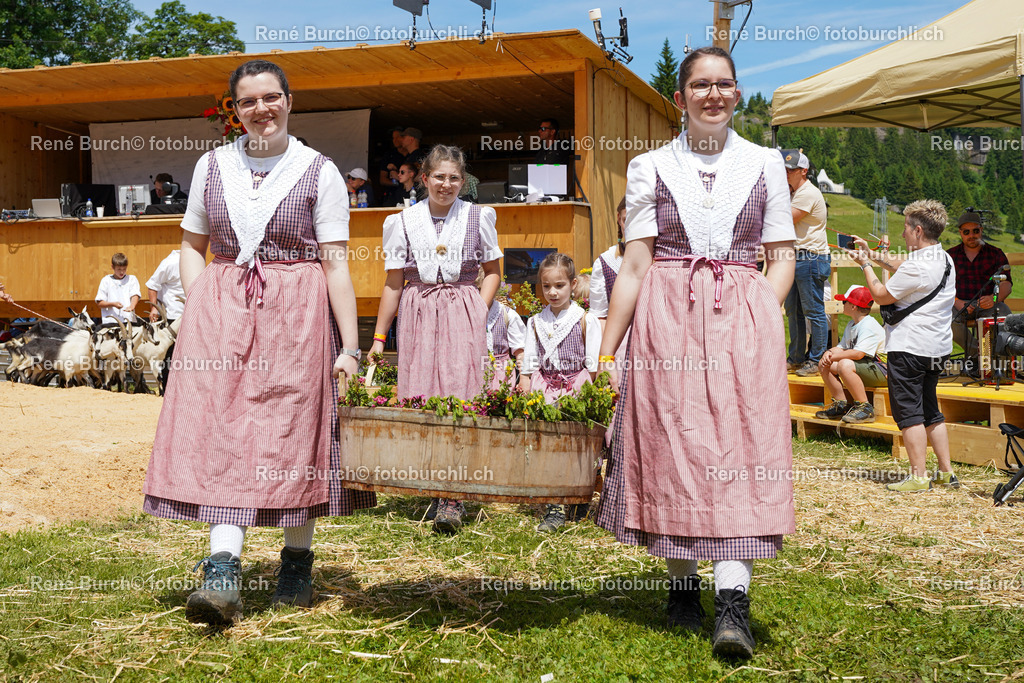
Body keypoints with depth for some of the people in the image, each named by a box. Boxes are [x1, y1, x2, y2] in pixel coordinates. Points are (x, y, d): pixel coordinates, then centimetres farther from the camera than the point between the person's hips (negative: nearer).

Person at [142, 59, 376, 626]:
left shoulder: (319, 172, 1)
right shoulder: (212, 166, 11)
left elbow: (335, 264, -3)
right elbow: (192, 246, 17)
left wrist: (349, 347, -9)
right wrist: (197, 307, 0)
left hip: (297, 314, -2)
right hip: (223, 309, 2)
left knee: (293, 431, 2)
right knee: (224, 430, -7)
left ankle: (297, 563, 16)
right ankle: (223, 570, -9)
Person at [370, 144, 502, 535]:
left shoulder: (478, 218, 8)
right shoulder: (404, 221, 7)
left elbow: (493, 271, 17)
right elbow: (393, 283, 10)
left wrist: (480, 312, 1)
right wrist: (379, 336, 9)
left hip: (463, 314, -1)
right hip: (418, 315, 1)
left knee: (458, 396, -11)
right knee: (420, 398, -2)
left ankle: (452, 498, -9)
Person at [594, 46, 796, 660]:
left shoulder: (765, 164, 12)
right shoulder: (650, 168, 9)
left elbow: (782, 257, 11)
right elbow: (634, 265, 6)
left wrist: (763, 316, -7)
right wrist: (605, 353, 2)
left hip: (743, 318, 0)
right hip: (666, 318, 0)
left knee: (740, 446, -8)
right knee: (671, 447, 1)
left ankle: (733, 600, -12)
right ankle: (684, 583, 16)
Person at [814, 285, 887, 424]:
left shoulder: (869, 326, -18)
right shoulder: (851, 325, 15)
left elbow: (858, 353, -29)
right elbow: (841, 348, 13)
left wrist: (833, 356, -20)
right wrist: (829, 353, -10)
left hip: (881, 371, -10)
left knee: (845, 364, -36)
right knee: (823, 364, 6)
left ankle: (864, 408, -25)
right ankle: (841, 405, 10)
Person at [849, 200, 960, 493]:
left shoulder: (917, 265, -20)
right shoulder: (945, 260, 10)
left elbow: (882, 295, -10)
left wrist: (865, 264, 3)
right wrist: (876, 256, 24)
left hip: (909, 347, -9)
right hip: (937, 347, 9)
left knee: (909, 412, -2)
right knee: (930, 411, 16)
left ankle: (919, 476, -1)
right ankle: (946, 473, 18)